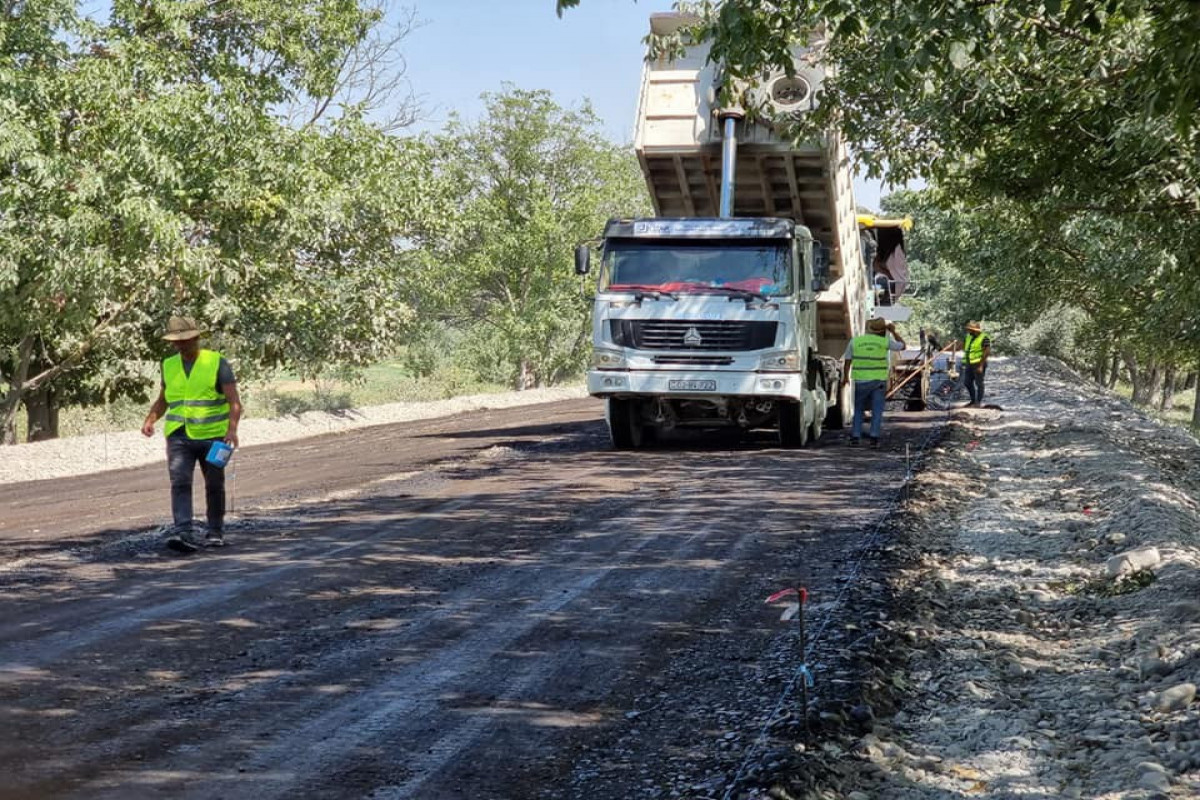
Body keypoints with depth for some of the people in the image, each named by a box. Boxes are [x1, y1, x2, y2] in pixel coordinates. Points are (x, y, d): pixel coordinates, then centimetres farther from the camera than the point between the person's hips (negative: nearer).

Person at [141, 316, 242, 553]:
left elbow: (234, 402, -8)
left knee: (214, 487, 9)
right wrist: (150, 420, 2)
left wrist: (232, 429, -24)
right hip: (179, 436, 2)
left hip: (212, 436, -2)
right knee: (180, 483, -16)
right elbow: (162, 400, 22)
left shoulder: (217, 362, -3)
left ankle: (215, 531, 26)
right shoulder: (169, 366, 9)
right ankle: (183, 534, -25)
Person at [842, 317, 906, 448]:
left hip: (861, 382, 1)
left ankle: (855, 436, 7)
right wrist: (893, 331, 18)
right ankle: (874, 437, -7)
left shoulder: (855, 341, -4)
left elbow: (847, 361, 1)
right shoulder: (885, 341, -6)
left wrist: (845, 377, 15)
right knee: (877, 411, 3)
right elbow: (902, 346, 10)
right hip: (879, 382, -1)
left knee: (858, 409, 15)